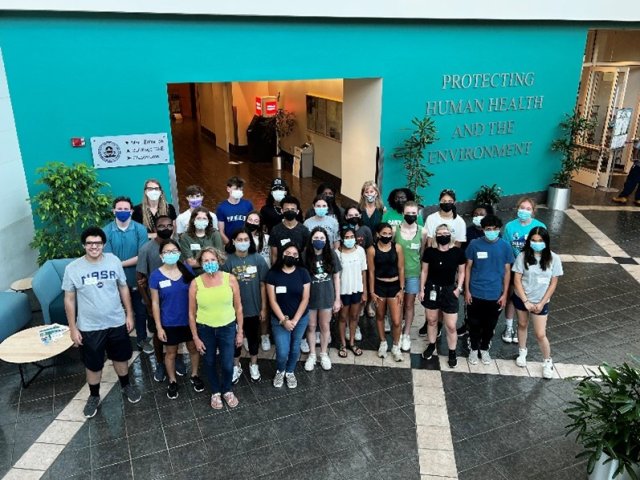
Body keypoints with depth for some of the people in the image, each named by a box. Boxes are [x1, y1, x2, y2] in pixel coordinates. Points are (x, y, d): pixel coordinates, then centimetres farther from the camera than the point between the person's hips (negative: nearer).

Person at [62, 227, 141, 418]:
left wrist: (129, 314, 3)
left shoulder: (114, 261, -8)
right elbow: (69, 299, -5)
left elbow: (124, 288, 2)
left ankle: (126, 385, 46)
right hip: (89, 327, -2)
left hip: (117, 322, 2)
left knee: (121, 357, 20)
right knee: (93, 365, 14)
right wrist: (72, 328, -4)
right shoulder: (72, 269, -14)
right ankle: (94, 396, 39)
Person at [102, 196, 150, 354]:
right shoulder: (106, 231, -11)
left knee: (140, 311, 15)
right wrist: (131, 261, -18)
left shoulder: (140, 229, -10)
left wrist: (120, 263, -17)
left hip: (136, 279, 1)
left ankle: (142, 339, 35)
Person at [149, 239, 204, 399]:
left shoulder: (187, 270, -8)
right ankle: (172, 382, 36)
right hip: (169, 323, -2)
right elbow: (155, 303, -7)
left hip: (189, 319, 2)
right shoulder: (156, 275, -13)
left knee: (193, 348, 17)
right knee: (171, 352, 15)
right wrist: (158, 327, -8)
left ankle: (194, 376, 40)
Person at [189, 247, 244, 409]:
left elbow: (238, 307, -2)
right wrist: (195, 337, -1)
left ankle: (227, 390, 38)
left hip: (227, 328, 0)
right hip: (205, 329, 1)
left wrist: (240, 332, 1)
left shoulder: (230, 279, -11)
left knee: (227, 365, 7)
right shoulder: (196, 283, -11)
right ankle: (215, 392, 44)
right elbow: (192, 312, -3)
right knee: (210, 363, 17)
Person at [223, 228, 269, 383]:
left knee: (253, 338, 18)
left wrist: (263, 308, -1)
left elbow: (262, 285, -3)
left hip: (254, 308, 1)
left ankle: (253, 365, 40)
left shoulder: (258, 259, -9)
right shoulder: (228, 260, -11)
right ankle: (236, 366, 38)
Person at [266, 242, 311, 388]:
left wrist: (295, 320, -13)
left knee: (295, 348, 14)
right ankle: (279, 371, 28)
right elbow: (272, 300, -9)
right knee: (282, 352, -5)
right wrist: (284, 320, -15)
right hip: (279, 319, -1)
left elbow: (305, 299, -7)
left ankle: (290, 372, 41)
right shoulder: (273, 274, -10)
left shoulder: (303, 273, -7)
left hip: (300, 318, 1)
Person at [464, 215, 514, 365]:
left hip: (495, 295, 1)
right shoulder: (474, 244, -9)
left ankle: (484, 349, 36)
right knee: (474, 324, 12)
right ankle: (474, 349, 32)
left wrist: (505, 294, -1)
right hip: (475, 293, -1)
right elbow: (468, 268, -1)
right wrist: (467, 290, -3)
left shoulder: (505, 246, -6)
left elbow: (507, 271, 1)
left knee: (490, 325, 15)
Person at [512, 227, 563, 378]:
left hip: (540, 301, -1)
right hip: (521, 298, 1)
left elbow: (553, 284, -6)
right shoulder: (523, 256, -13)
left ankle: (547, 361, 25)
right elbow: (517, 280, -11)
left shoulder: (553, 258, -12)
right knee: (522, 325, 20)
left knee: (540, 334, 1)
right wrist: (526, 301, -14)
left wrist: (541, 303, -9)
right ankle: (522, 352, 43)